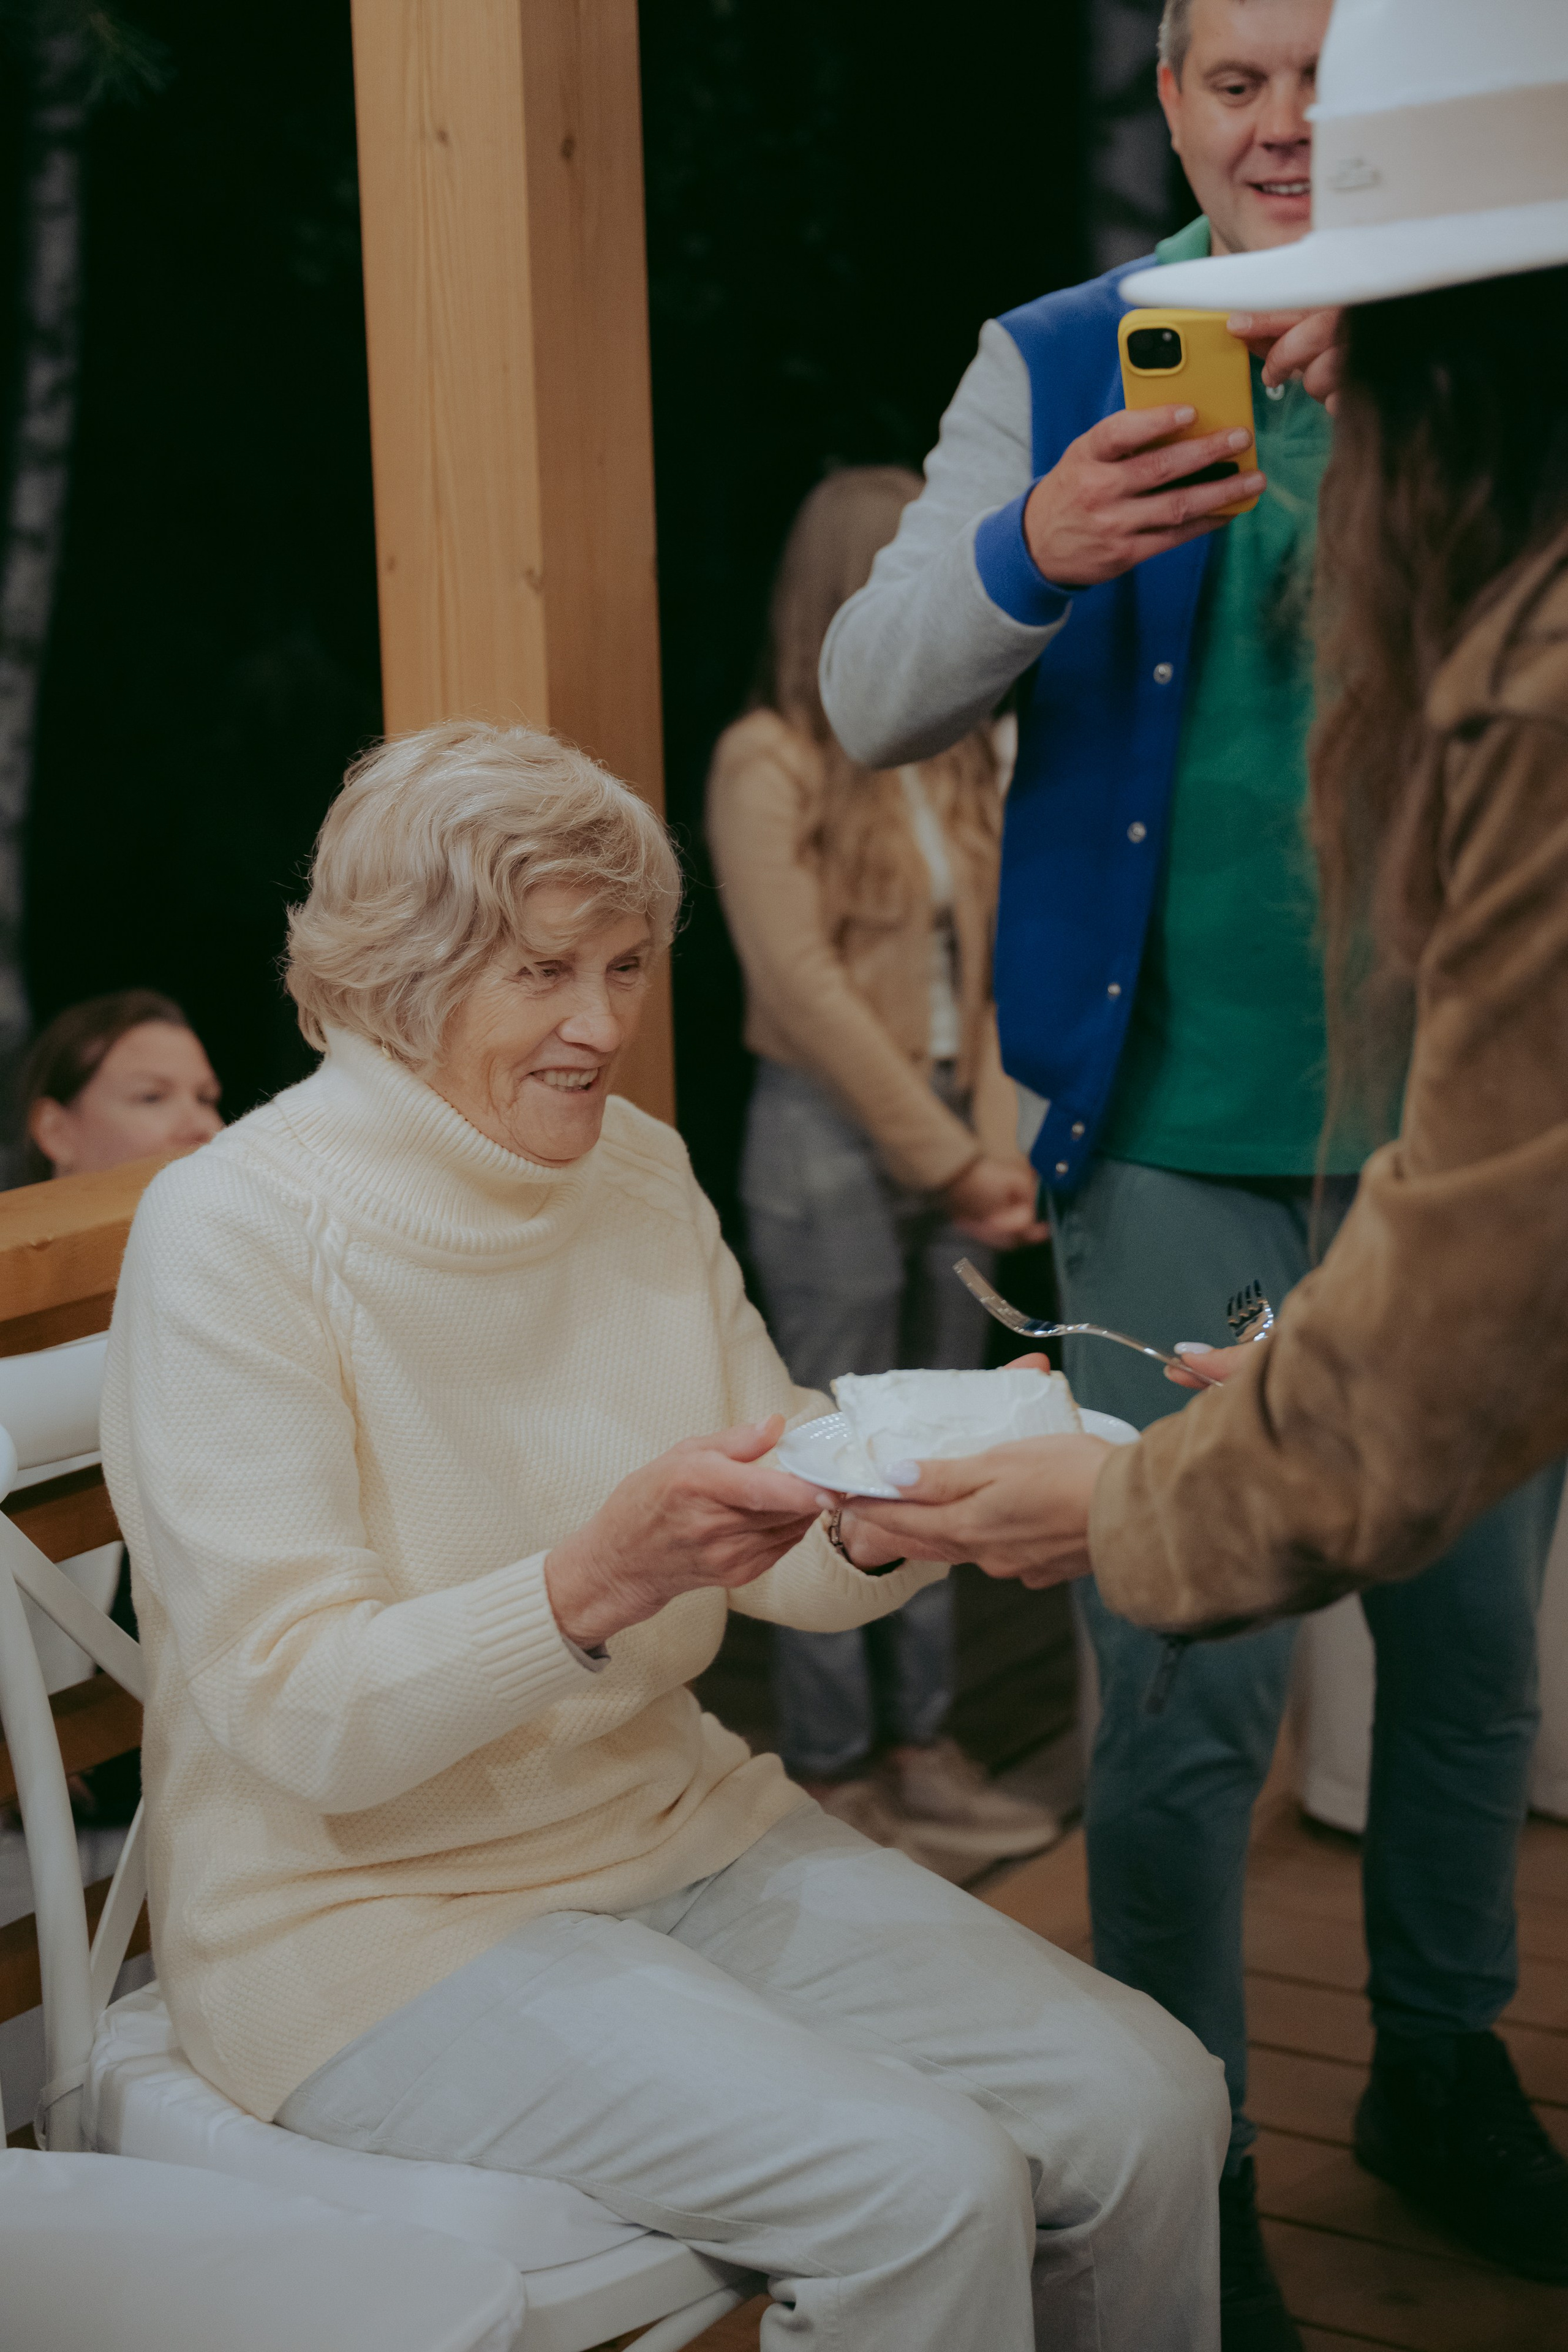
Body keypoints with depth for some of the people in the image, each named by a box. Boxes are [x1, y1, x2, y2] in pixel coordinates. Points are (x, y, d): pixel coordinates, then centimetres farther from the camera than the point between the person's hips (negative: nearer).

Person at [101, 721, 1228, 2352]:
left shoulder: (639, 1173, 5)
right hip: (374, 1911, -6)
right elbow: (300, 1715, -21)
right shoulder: (233, 1230, -16)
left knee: (1145, 2103, -9)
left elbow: (792, 1568, 5)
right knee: (921, 2184, -23)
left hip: (675, 1826, 7)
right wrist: (600, 1580, -36)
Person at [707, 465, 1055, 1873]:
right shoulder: (769, 761, -8)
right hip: (831, 1138, -6)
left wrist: (1001, 1149, -4)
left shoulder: (959, 760, 11)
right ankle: (834, 1775, 11)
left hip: (948, 1138, 6)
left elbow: (988, 975, 8)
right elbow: (804, 987, -12)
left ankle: (923, 1746, 22)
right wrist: (948, 1158, -11)